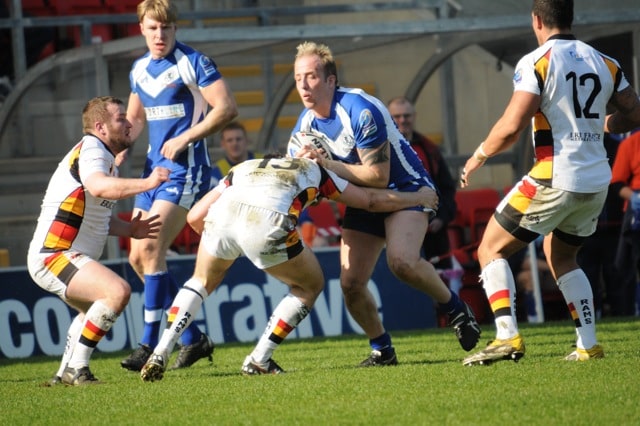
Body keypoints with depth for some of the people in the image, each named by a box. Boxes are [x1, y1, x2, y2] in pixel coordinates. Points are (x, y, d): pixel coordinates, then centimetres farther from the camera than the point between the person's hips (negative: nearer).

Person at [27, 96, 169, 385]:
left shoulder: (106, 158, 18)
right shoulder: (90, 150, -14)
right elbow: (99, 187, -37)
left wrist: (130, 229, 9)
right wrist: (147, 183, -43)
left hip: (69, 258, 11)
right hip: (53, 256, -11)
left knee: (96, 310, 32)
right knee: (118, 291, -28)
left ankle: (65, 373, 36)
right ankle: (76, 368, -23)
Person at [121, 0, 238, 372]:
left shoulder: (194, 63, -9)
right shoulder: (139, 70, 13)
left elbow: (227, 108, -14)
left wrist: (184, 139, -17)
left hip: (186, 169, -9)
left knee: (151, 248, -19)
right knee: (138, 256, 5)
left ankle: (151, 346, -15)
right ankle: (194, 338, 13)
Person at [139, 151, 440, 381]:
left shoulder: (245, 167, 40)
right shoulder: (314, 171, 36)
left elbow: (195, 217, 30)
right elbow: (373, 200, 41)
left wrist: (227, 243, 47)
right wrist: (419, 198, 57)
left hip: (223, 214, 3)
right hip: (268, 224, -3)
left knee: (203, 280, 32)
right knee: (310, 286, 23)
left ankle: (160, 352, 15)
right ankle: (259, 360, 18)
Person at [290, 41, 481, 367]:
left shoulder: (360, 110, -25)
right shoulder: (307, 121, -3)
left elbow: (378, 176, -25)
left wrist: (328, 164, -28)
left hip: (406, 187, -7)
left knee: (402, 261, -32)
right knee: (350, 284, -8)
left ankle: (456, 310, -7)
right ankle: (382, 350, 13)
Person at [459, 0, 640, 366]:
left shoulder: (536, 63, -9)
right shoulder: (603, 62, 8)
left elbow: (511, 128, -16)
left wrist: (479, 156, 1)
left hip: (555, 181, -6)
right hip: (597, 183, 6)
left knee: (491, 250, 6)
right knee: (562, 258, 26)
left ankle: (508, 338, -10)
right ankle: (589, 345, 15)